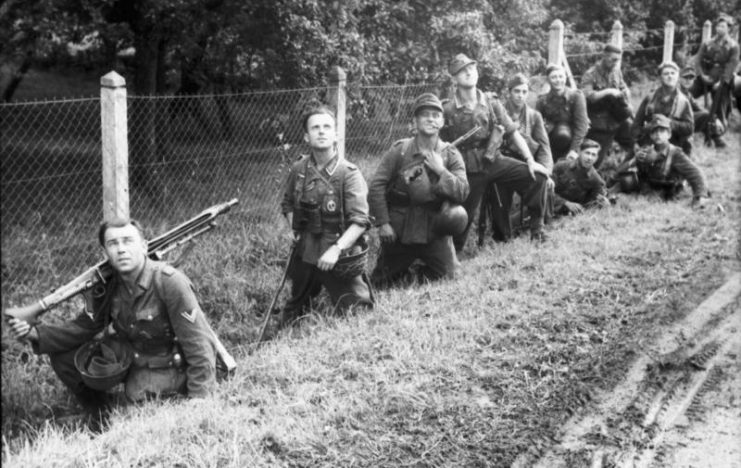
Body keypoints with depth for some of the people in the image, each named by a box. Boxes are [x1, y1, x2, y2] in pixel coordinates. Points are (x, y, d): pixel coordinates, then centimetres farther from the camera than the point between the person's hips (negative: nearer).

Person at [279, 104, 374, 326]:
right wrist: (296, 230, 4)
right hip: (305, 255, 4)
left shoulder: (349, 173, -12)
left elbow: (360, 221, -18)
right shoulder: (299, 170, 2)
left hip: (340, 257, -4)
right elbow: (287, 205, 19)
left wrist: (336, 249, -26)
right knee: (288, 320, 15)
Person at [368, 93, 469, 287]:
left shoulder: (451, 155, 0)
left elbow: (463, 192, -9)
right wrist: (383, 223, -11)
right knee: (382, 283, 6)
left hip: (434, 230, 1)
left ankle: (425, 269, 28)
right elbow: (377, 186, -7)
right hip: (398, 229, -1)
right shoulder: (399, 150, -6)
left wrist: (441, 171, -21)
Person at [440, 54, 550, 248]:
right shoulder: (448, 111, -6)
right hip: (469, 170, -2)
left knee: (537, 176, -13)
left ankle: (536, 228, 2)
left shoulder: (491, 104, 3)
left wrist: (530, 160, -3)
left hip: (494, 160, 3)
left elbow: (513, 133, 4)